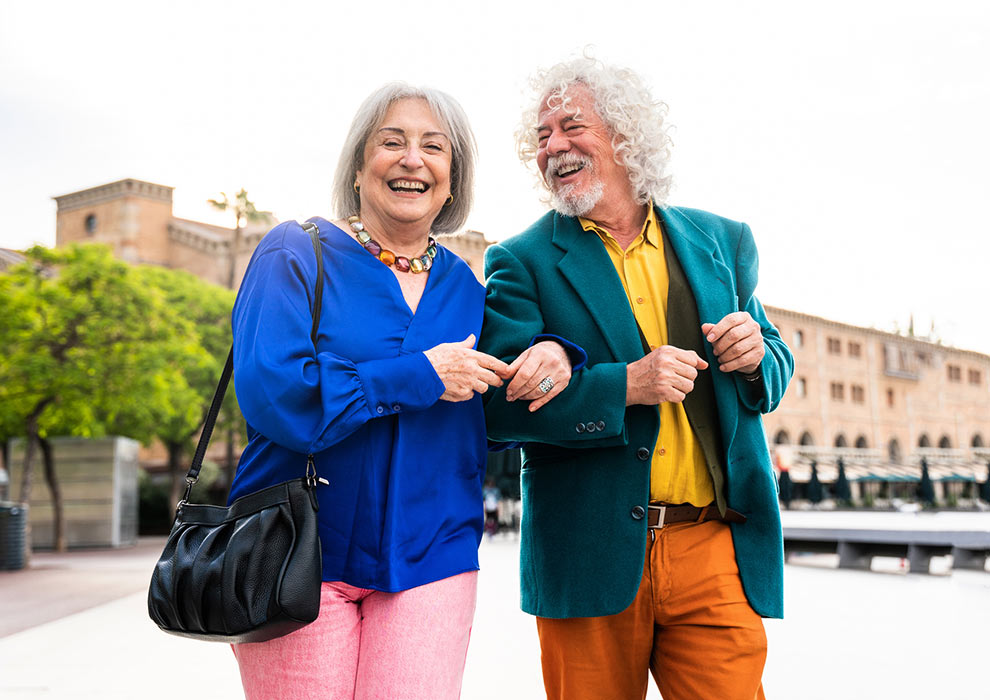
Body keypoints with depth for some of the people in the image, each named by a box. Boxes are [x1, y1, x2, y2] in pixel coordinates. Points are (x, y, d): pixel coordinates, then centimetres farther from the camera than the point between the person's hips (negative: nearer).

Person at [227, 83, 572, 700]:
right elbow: (268, 393, -17)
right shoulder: (297, 254, -2)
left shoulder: (465, 286, 10)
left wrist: (551, 358, -6)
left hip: (430, 558, 3)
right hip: (298, 553, -3)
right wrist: (419, 376, -17)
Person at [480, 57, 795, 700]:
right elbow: (499, 402, -10)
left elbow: (777, 370, 18)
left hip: (716, 551, 2)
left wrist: (755, 353, -5)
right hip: (590, 559, -2)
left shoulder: (723, 242, 11)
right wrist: (623, 386, -21)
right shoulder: (522, 262, 0)